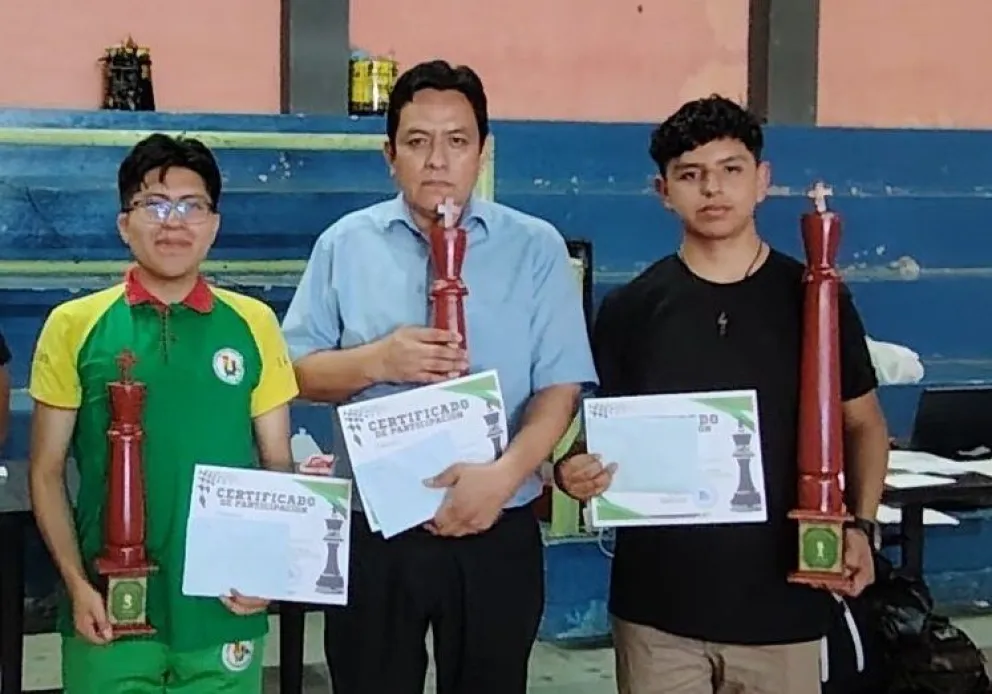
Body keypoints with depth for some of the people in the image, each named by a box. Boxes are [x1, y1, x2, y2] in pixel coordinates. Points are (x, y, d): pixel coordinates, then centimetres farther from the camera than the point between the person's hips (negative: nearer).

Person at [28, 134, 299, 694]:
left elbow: (279, 465, 7)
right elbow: (47, 472, 3)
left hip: (225, 611, 1)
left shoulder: (254, 323, 2)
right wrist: (77, 583, -7)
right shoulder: (74, 325, 0)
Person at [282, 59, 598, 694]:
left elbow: (561, 388, -6)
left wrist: (503, 474, -21)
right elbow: (297, 372, 3)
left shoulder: (536, 247, -1)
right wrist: (378, 360, -16)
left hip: (497, 533, 0)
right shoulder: (345, 244, 3)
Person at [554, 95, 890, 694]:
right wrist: (578, 472, -15)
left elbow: (864, 424, 9)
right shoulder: (631, 307, 1)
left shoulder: (814, 297, 0)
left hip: (781, 601, 0)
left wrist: (863, 525, -4)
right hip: (657, 600, 0)